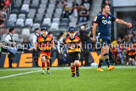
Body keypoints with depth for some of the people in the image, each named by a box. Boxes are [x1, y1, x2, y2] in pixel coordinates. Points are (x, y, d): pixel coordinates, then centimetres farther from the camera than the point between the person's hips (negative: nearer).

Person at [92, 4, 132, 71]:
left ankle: (99, 67, 15)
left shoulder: (110, 17, 13)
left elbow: (118, 20, 6)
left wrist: (126, 23, -6)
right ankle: (109, 66, -23)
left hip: (108, 37, 7)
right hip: (102, 36, -6)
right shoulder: (99, 16, -4)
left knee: (103, 52, 8)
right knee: (106, 49, -18)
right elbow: (94, 26, -2)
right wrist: (94, 36, -4)